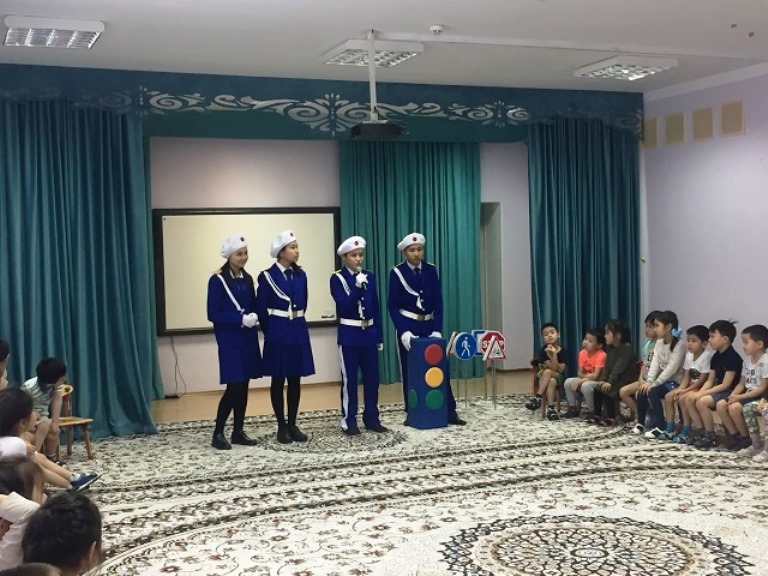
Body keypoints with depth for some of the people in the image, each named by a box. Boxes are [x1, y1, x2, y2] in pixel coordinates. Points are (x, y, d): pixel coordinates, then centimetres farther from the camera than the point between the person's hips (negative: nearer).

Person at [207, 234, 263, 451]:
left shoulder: (247, 279, 10)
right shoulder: (217, 280, -10)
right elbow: (213, 314, -13)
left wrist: (254, 316, -7)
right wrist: (240, 319, -20)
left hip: (248, 338, 6)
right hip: (229, 340, -6)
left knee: (244, 386, 8)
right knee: (234, 386, -9)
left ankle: (238, 431, 17)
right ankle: (218, 433, 2)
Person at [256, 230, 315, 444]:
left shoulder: (300, 275, 7)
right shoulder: (267, 276, -7)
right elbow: (261, 308, -3)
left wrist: (296, 324, 14)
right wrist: (270, 332, 4)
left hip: (299, 331, 5)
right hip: (277, 333, -4)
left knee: (295, 379, 7)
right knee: (278, 380, 3)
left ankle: (293, 424, 16)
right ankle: (282, 426, 11)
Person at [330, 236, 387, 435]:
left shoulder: (369, 276, 9)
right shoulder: (337, 279, -5)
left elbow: (375, 307, 10)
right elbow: (344, 306, -16)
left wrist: (379, 336, 8)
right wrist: (358, 286, -25)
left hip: (369, 333, 5)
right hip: (349, 335, -4)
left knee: (372, 377, 7)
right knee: (349, 379, 1)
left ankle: (371, 419, 18)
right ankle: (349, 421, 9)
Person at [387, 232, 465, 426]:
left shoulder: (431, 270, 3)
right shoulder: (397, 273, -5)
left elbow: (438, 302, 2)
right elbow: (393, 306, -7)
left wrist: (437, 330, -8)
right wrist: (404, 331, -17)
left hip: (429, 325, 2)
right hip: (408, 326, -2)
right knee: (410, 370, 3)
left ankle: (450, 412, 3)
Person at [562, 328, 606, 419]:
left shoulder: (601, 355, -22)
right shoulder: (582, 353, -3)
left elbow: (595, 376, -26)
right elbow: (580, 373, 1)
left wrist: (579, 381, -26)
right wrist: (587, 376, -21)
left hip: (598, 381, -7)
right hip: (586, 379, 7)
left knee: (585, 386, -35)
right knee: (568, 382, -12)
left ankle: (592, 411, -16)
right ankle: (573, 409, 1)